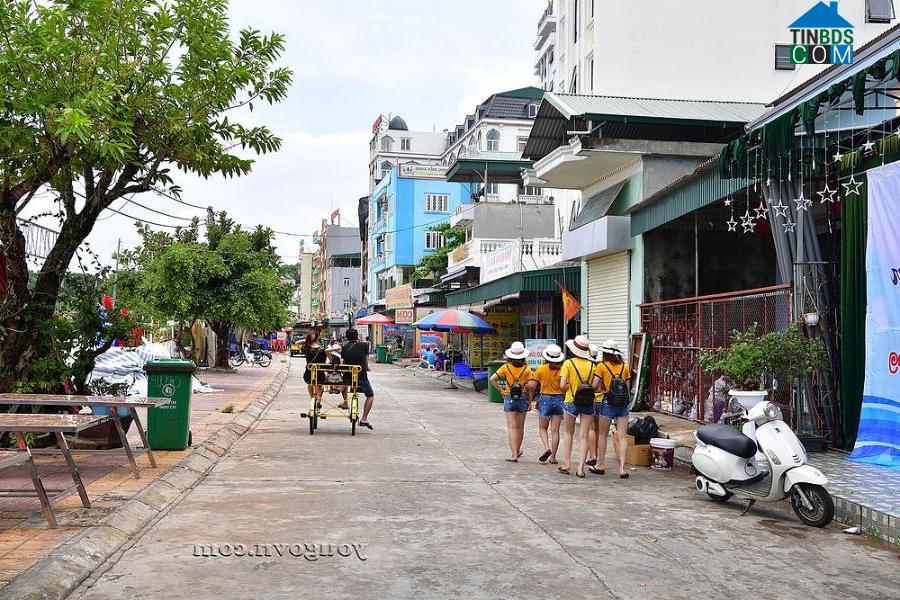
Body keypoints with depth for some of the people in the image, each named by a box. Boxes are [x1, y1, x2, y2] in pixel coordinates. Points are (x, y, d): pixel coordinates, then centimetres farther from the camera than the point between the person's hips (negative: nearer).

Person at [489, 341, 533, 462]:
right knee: (520, 427, 16)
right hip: (522, 398, 1)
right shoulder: (526, 369, -4)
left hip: (509, 398, -1)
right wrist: (529, 400, 0)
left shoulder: (506, 367, -4)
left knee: (511, 427, -3)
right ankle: (517, 451, 31)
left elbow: (493, 379, -11)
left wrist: (501, 391, -2)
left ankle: (514, 454, -12)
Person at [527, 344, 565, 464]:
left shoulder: (541, 369, -5)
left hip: (545, 399, -1)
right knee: (555, 430, 6)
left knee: (542, 428, 13)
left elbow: (532, 385, -7)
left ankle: (547, 447, -11)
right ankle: (553, 457, 7)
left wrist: (530, 398, 7)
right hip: (559, 399, 1)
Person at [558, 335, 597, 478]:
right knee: (585, 436, 5)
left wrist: (570, 388, 6)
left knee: (568, 433, 17)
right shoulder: (592, 365, 1)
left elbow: (562, 385, -13)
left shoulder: (568, 363, -6)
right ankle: (581, 468, 2)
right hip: (588, 402, 1)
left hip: (571, 401, -1)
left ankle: (566, 464, 16)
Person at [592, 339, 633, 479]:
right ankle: (622, 468, -4)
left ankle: (601, 464, 21)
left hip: (608, 402, -3)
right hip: (623, 404, 3)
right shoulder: (624, 366, 7)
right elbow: (627, 387, 8)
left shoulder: (602, 366, -4)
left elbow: (594, 385, -9)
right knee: (622, 436, 2)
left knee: (602, 435, 13)